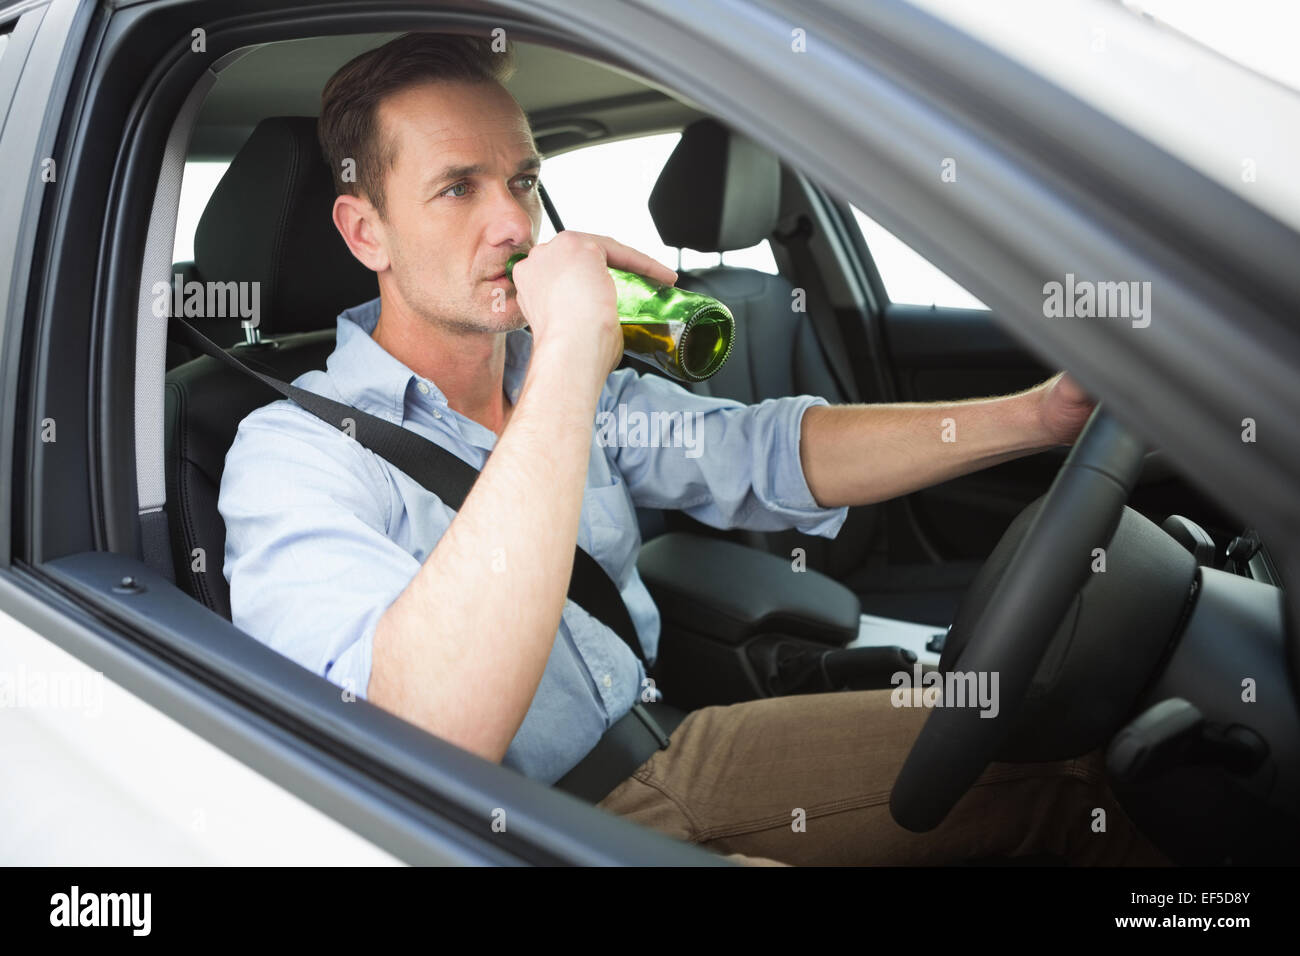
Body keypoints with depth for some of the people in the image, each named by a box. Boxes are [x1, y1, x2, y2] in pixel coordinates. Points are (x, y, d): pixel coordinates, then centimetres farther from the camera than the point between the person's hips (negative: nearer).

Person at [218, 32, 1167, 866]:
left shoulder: (552, 376, 8)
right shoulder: (295, 453, -19)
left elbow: (763, 456, 5)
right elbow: (437, 729, -37)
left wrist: (1036, 415, -8)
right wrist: (566, 365, -37)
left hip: (654, 740, 8)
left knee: (1062, 763, 1)